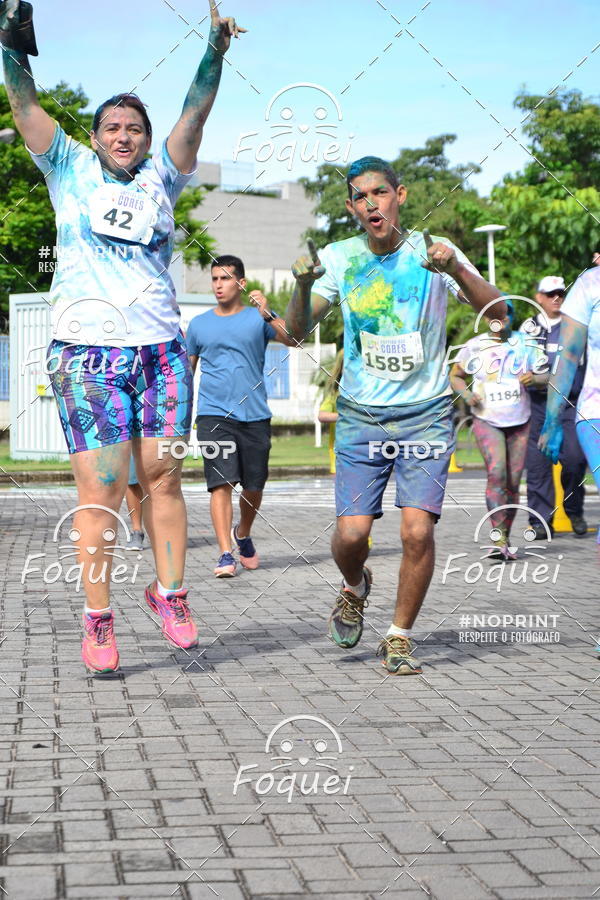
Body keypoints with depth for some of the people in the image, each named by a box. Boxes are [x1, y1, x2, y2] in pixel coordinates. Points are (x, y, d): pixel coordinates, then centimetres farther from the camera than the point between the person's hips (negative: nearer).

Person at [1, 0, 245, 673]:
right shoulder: (71, 171, 9)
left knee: (163, 478, 3)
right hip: (88, 351, -3)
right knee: (100, 489, -6)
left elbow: (195, 114, 5)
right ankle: (97, 621, 0)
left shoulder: (160, 179, 14)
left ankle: (169, 592, 17)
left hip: (161, 350, 3)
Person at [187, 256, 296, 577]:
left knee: (254, 487, 8)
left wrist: (267, 314, -23)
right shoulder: (199, 324, 11)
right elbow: (187, 369, 20)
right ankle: (226, 554, -15)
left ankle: (243, 534, 35)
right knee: (221, 483, -14)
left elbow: (294, 340, -11)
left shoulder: (258, 318, 5)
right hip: (213, 415, 0)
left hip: (255, 415, 0)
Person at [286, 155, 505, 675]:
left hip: (426, 416, -1)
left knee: (417, 530, -14)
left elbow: (498, 314, -12)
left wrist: (456, 270, -30)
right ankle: (356, 588, 27)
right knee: (351, 533, -9)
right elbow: (297, 333, 0)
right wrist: (303, 286, -20)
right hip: (361, 417, 1)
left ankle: (400, 637, 8)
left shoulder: (433, 252, -4)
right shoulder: (339, 259, 1)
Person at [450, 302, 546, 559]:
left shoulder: (526, 344, 6)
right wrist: (466, 394, -9)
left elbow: (545, 378, 9)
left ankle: (504, 540, 17)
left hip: (519, 421, 3)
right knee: (496, 473, -22)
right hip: (486, 420, -3)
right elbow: (455, 376, 11)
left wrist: (533, 378, -14)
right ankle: (498, 539, -25)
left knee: (513, 483, 4)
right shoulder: (474, 346, 1)